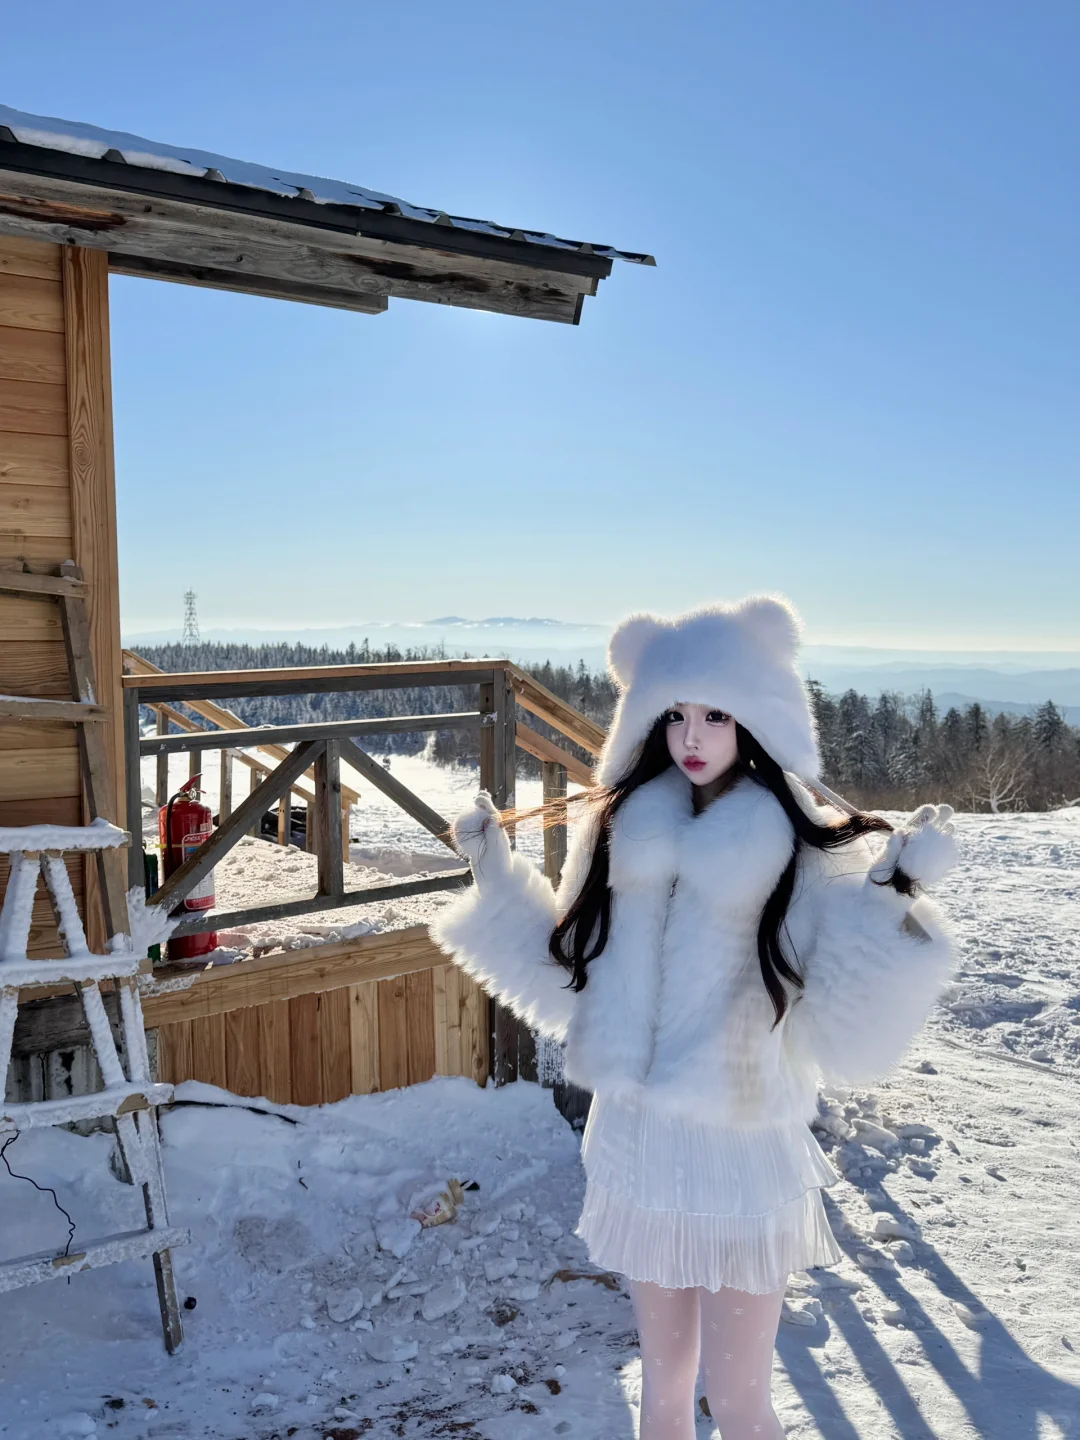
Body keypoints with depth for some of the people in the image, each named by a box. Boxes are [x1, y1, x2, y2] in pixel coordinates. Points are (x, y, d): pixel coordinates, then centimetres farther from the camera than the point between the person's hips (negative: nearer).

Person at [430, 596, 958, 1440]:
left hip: (740, 1150, -4)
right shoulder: (627, 829, 0)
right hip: (634, 1140, 4)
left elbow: (838, 1022, -19)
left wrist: (893, 900, -30)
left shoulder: (801, 847, -12)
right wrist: (496, 870, 6)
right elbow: (573, 975, 9)